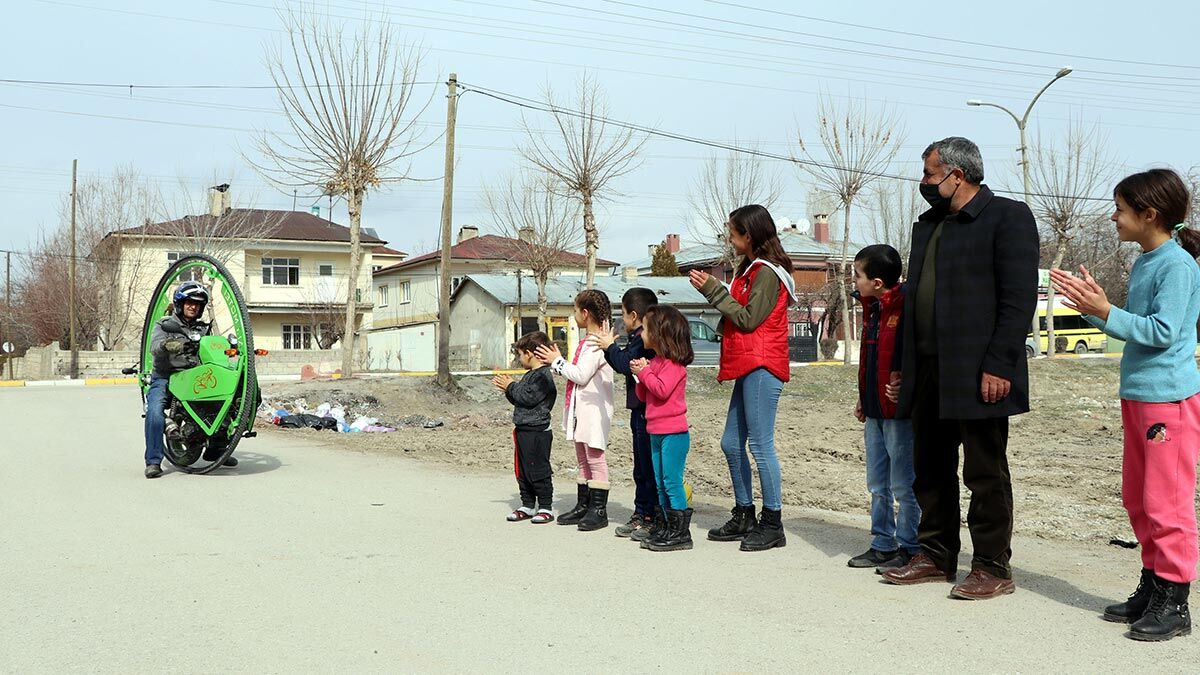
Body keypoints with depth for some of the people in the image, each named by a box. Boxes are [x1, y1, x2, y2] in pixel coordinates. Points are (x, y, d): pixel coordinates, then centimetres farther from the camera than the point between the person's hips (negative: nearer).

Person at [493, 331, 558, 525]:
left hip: (537, 432, -10)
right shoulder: (531, 375, 18)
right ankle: (527, 506, 21)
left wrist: (511, 387, -10)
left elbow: (529, 398, -22)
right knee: (522, 471, 13)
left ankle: (546, 507, 2)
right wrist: (507, 389, 10)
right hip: (523, 430, 10)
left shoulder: (543, 375, -14)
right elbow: (518, 399, 23)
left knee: (538, 470, -5)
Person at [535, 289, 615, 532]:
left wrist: (557, 361, -9)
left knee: (595, 457, -5)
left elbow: (581, 375, -21)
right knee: (582, 459, 14)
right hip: (580, 407, 10)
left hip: (594, 409, -10)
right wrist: (557, 361, 7)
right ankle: (583, 506, 22)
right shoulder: (586, 341, 16)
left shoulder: (598, 343, -16)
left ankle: (599, 510, -1)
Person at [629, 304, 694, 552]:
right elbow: (643, 395, 18)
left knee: (672, 482, -9)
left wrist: (644, 372, -12)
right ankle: (665, 528, 17)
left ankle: (681, 533, -5)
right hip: (656, 432, 10)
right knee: (661, 484, 11)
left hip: (673, 432, -10)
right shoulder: (655, 361, 17)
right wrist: (640, 375, 1)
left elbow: (662, 389, -23)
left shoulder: (674, 363, -11)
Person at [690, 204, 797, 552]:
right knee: (731, 444, 12)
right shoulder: (751, 269, 21)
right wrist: (713, 289, 8)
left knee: (760, 445, -8)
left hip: (762, 367, -11)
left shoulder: (766, 272, -10)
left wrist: (714, 290, -12)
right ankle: (744, 517, 20)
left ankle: (772, 524, -3)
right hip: (748, 367, 11)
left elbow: (748, 319, -15)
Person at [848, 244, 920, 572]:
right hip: (874, 411, 9)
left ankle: (909, 549, 7)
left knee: (904, 485, -2)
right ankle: (882, 545, 24)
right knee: (878, 486, 15)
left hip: (899, 411, -9)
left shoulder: (907, 307, -15)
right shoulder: (872, 309, 14)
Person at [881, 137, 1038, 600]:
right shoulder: (928, 225, 19)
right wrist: (904, 367, 14)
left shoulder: (1007, 217, -6)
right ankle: (936, 557, 25)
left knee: (985, 474, 1)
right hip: (929, 372, 8)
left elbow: (1019, 300, -13)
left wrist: (997, 366, -19)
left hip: (978, 374, -8)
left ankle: (993, 568, 10)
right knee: (930, 470, 13)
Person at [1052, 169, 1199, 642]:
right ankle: (1152, 587, 26)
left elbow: (1162, 331, -20)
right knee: (1138, 497, 15)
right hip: (1137, 394, 10)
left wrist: (1105, 312, -21)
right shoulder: (1143, 265, 13)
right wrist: (1093, 305, 6)